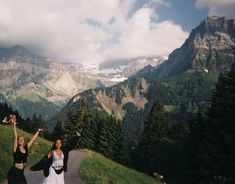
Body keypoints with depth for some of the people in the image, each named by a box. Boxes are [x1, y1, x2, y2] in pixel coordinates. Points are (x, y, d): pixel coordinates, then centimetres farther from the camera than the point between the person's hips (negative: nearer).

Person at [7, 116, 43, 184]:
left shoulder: (26, 148, 5)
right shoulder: (16, 149, -6)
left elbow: (33, 139, 14)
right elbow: (15, 137, -15)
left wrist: (38, 131, 23)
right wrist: (14, 125, -22)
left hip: (21, 173, 5)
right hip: (14, 172, -5)